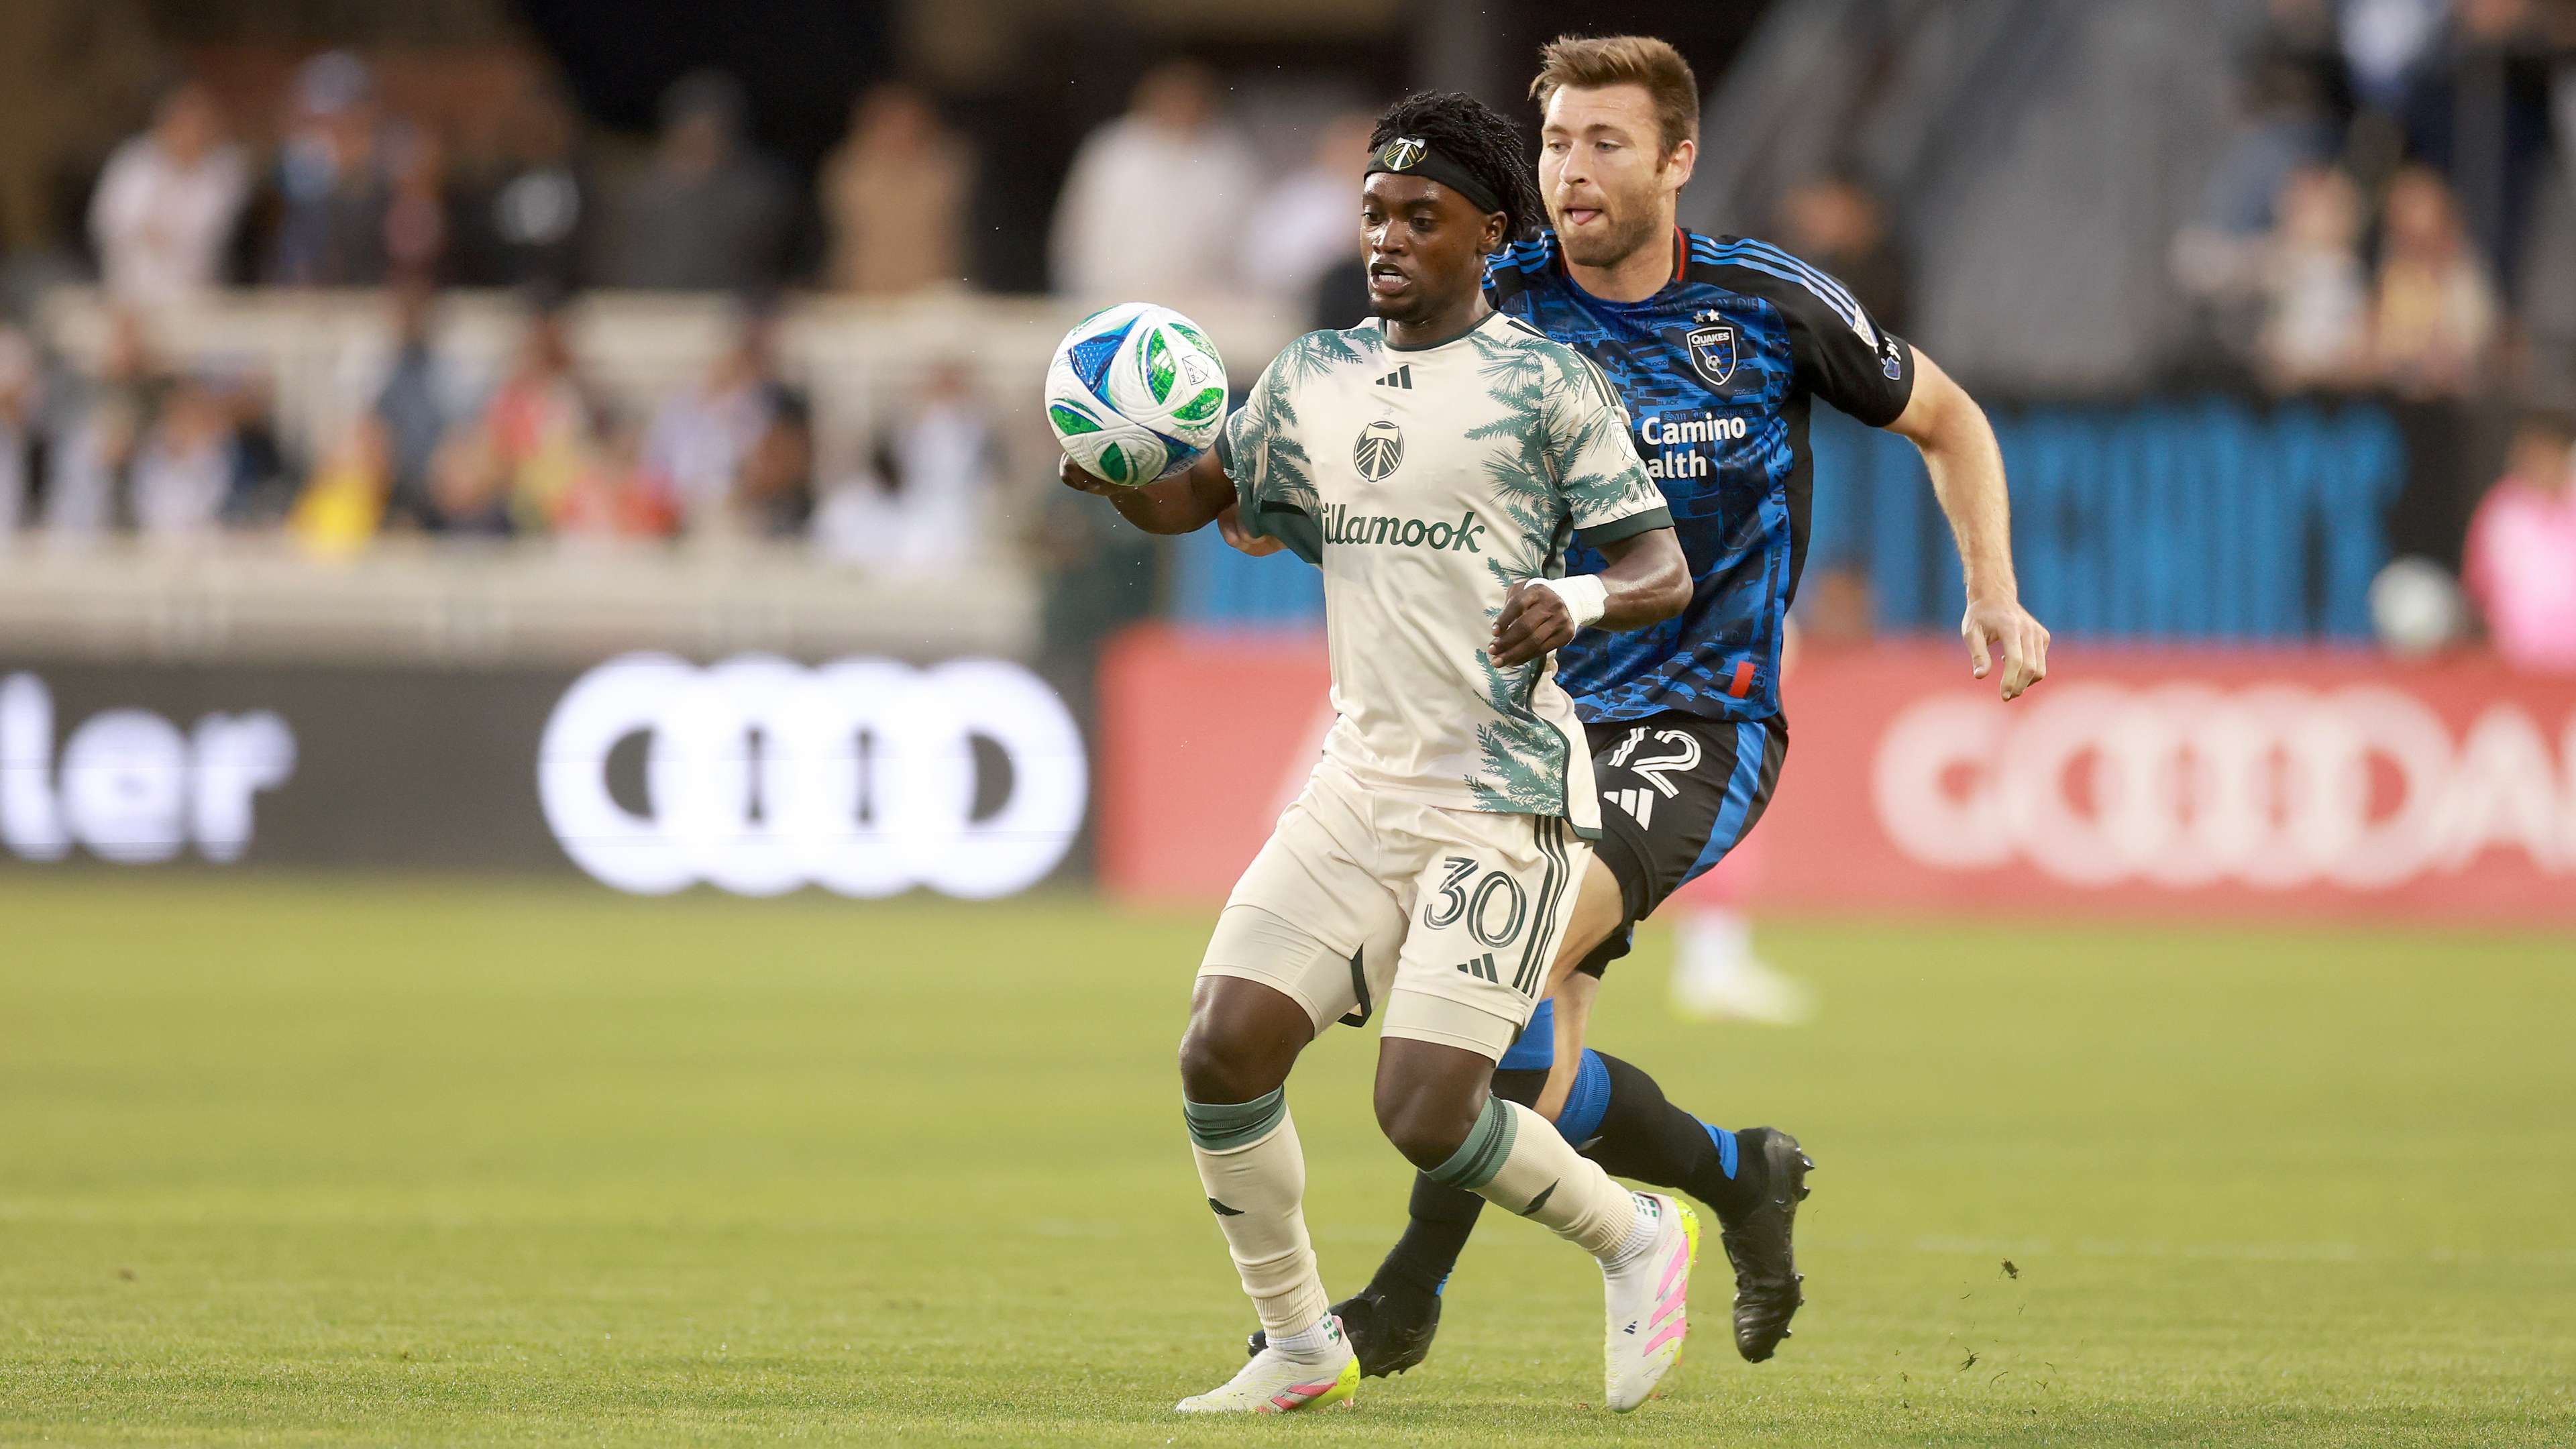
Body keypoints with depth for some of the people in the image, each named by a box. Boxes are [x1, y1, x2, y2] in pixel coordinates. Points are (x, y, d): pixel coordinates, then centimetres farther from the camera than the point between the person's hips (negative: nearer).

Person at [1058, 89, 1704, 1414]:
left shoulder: (1543, 383, -4)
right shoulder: (1313, 379, 12)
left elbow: (1664, 570, -4)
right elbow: (1189, 499, 20)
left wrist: (1575, 600, -27)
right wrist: (1112, 471, -3)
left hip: (1507, 796, -6)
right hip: (1361, 782, 6)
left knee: (1425, 1113, -15)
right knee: (1223, 1053, -7)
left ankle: (1635, 1236, 13)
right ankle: (1299, 1349, 10)